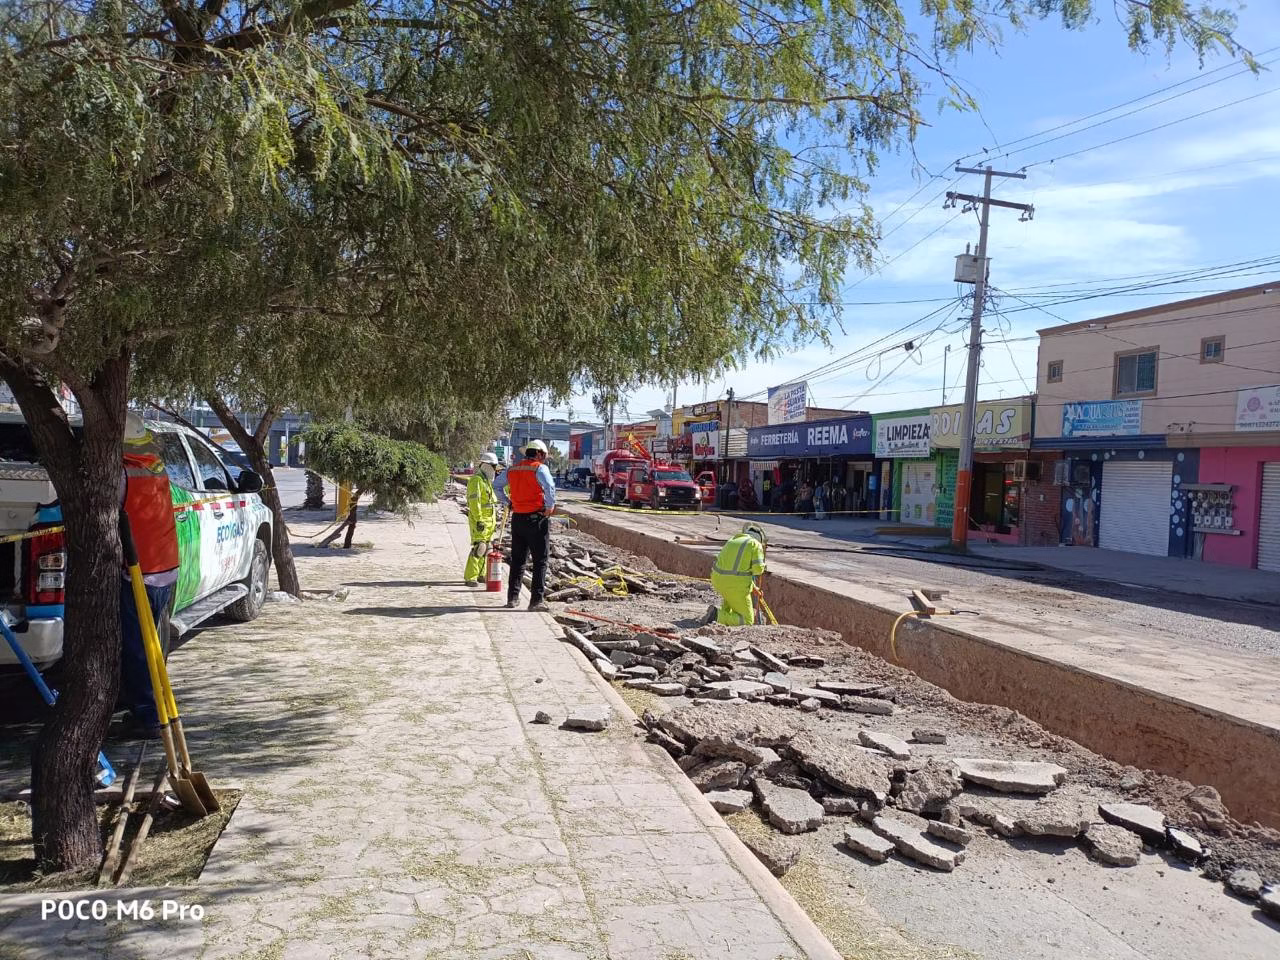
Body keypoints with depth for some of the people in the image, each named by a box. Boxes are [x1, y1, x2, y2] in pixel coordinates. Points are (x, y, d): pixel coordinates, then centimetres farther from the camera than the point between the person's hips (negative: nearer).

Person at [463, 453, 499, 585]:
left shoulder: (487, 480, 18)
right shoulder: (476, 480, -13)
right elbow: (474, 501, -20)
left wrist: (494, 521, 22)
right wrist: (479, 521, -24)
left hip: (489, 521, 10)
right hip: (479, 521, -10)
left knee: (486, 548, 12)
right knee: (478, 548, -12)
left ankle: (480, 574, 21)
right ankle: (470, 577, -9)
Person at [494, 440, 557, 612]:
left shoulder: (512, 469, 10)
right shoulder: (540, 468, -10)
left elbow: (496, 485, 21)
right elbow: (549, 487, -27)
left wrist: (507, 502, 19)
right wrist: (550, 506, -14)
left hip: (518, 518, 6)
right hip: (537, 519, -6)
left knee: (517, 559, 15)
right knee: (540, 561, 2)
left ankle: (512, 597, 18)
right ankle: (536, 600, 0)